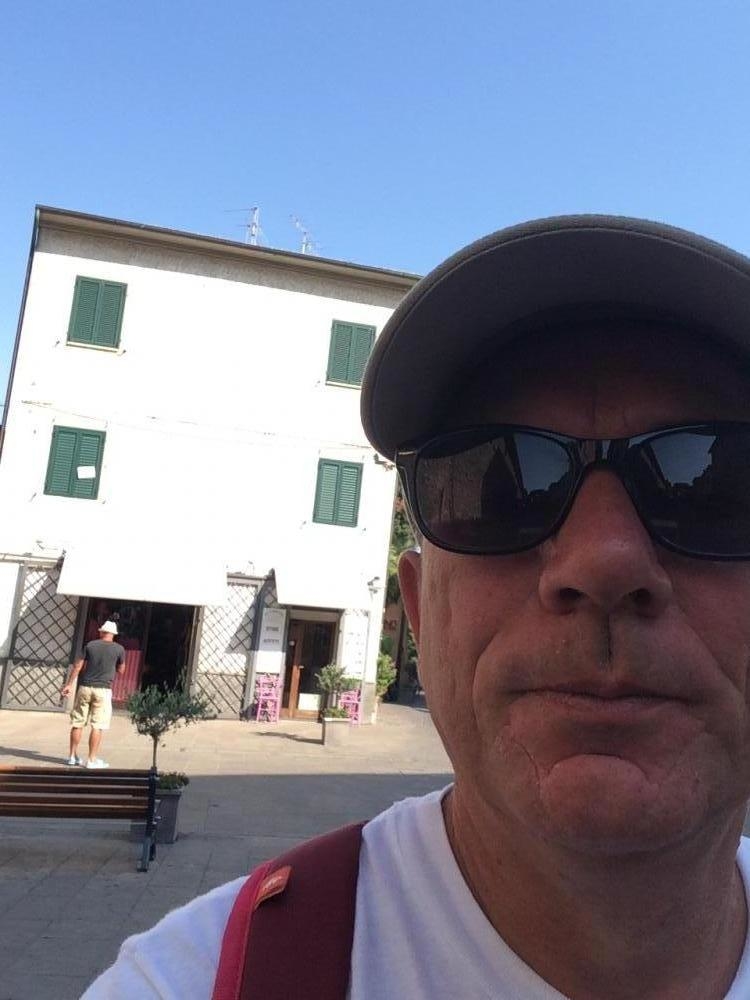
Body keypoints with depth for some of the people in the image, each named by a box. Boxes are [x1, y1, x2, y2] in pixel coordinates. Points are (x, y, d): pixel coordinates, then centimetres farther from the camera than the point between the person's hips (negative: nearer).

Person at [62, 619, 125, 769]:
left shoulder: (90, 645, 4)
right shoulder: (119, 649, 1)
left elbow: (78, 666, 3)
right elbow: (120, 670, 12)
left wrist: (69, 684, 6)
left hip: (85, 687, 2)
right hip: (103, 690, -2)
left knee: (77, 723, 11)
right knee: (97, 726, 1)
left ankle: (73, 756, 18)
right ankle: (92, 760, 1)